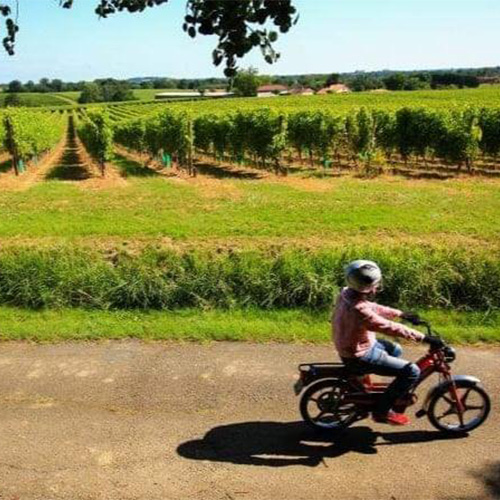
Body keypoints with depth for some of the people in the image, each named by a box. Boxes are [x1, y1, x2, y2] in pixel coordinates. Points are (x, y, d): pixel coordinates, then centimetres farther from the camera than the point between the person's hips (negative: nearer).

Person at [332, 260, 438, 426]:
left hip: (353, 345, 10)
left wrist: (402, 314, 14)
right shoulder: (359, 311, -34)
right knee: (412, 371, -9)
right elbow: (391, 328, -31)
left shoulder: (347, 294, -6)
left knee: (395, 349, 29)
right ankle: (382, 410, 4)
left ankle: (398, 396, 40)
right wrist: (423, 337, -24)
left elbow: (374, 308, 10)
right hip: (360, 356, -10)